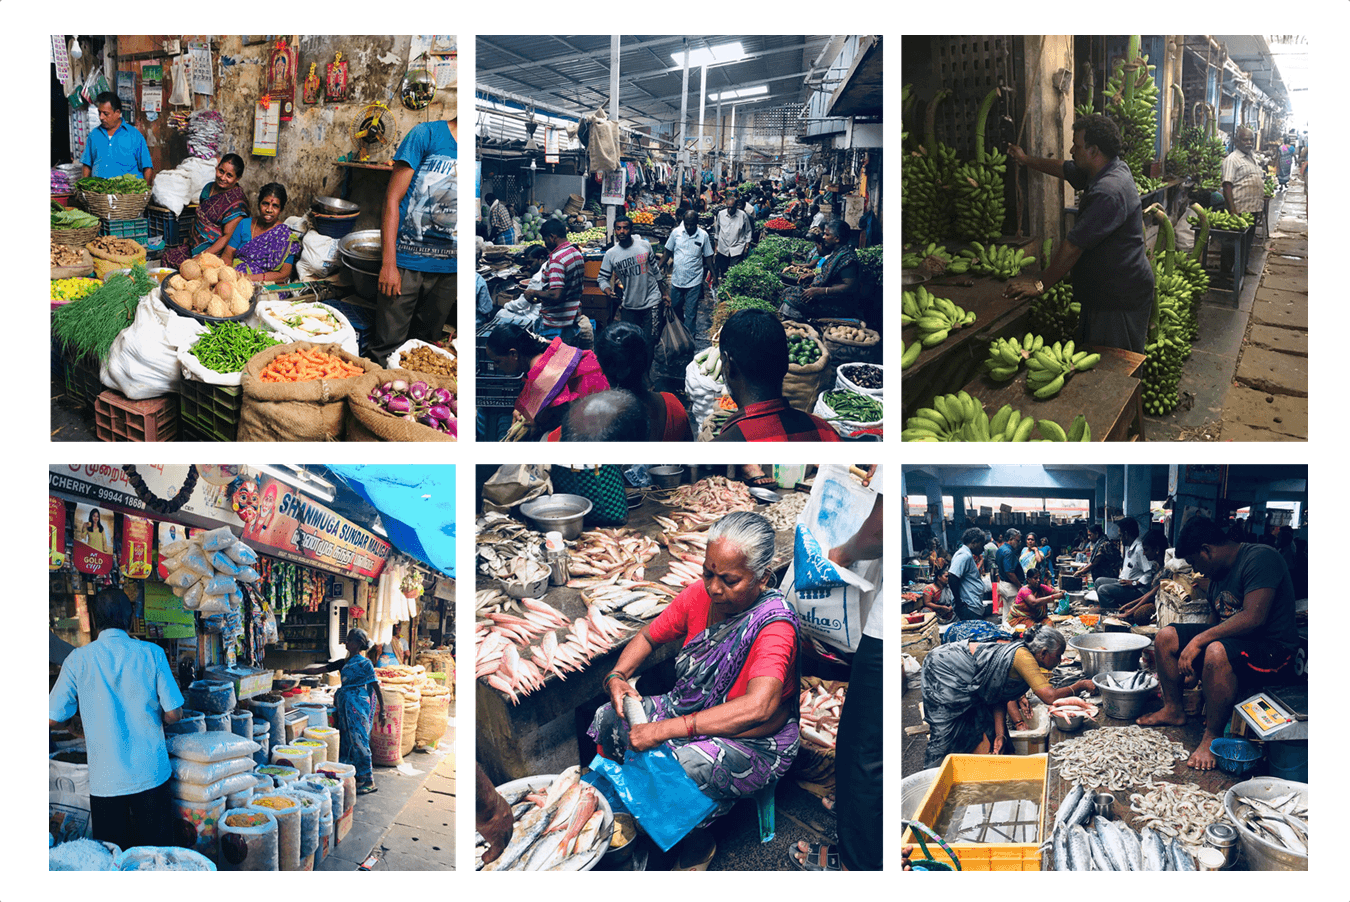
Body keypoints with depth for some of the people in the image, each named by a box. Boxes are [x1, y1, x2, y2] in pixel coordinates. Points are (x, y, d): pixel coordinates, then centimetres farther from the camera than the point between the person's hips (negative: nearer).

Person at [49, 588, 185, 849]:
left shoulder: (78, 659, -5)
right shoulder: (152, 653, -5)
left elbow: (52, 719, 0)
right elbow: (174, 714, -4)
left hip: (105, 778, 0)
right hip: (150, 774, 0)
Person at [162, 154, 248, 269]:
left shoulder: (237, 202, -15)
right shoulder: (209, 187, 11)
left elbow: (228, 237, -20)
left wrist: (202, 256, -24)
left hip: (214, 251, -8)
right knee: (166, 258, -7)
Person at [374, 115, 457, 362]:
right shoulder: (427, 134, -6)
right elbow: (393, 199, -6)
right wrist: (388, 264, -11)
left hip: (448, 267, 4)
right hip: (406, 261, -4)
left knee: (425, 346, 15)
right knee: (388, 349, -1)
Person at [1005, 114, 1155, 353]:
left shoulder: (1108, 192, -26)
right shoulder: (1111, 171, 7)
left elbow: (1074, 247, -24)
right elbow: (1064, 169, 28)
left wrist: (1040, 284, -15)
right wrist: (1027, 160, 40)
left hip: (1121, 300, -11)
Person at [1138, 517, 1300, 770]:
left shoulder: (1260, 557, -18)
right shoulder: (1216, 577, 11)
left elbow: (1253, 618, -29)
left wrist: (1199, 640, -29)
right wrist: (1195, 670, 11)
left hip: (1273, 648, -9)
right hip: (1231, 639, 9)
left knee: (1217, 651, -38)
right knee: (1166, 636, 3)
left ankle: (1212, 735, -21)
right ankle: (1173, 709, 17)